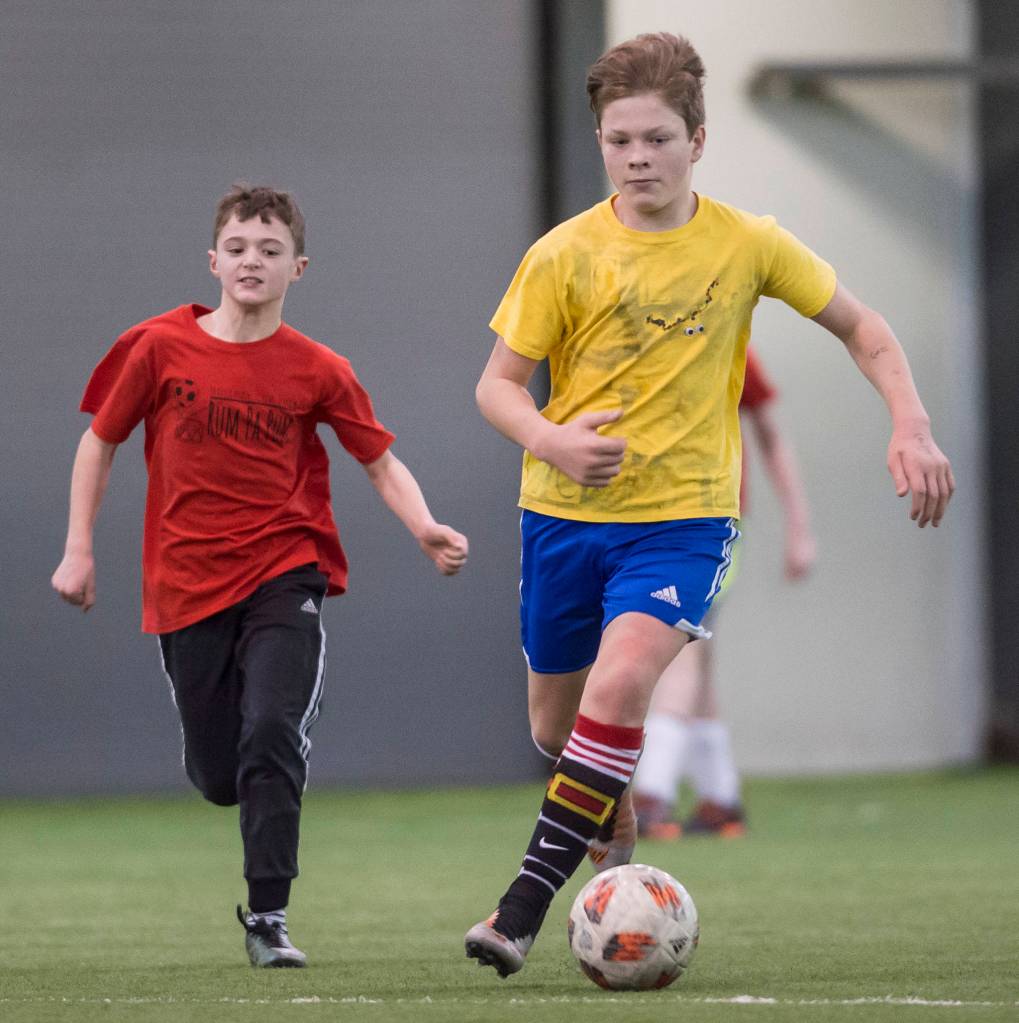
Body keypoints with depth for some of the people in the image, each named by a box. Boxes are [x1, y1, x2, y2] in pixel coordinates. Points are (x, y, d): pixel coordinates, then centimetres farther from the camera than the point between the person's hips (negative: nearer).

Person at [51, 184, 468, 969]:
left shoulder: (316, 371, -3)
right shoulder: (160, 347, -2)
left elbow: (381, 461, 1)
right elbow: (101, 440, 9)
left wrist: (425, 528, -16)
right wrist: (79, 547, 5)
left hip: (284, 575, -1)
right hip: (187, 584, 1)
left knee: (272, 734, -23)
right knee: (218, 776, 5)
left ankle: (268, 918, -15)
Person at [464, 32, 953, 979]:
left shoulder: (747, 245, -2)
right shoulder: (562, 256, -4)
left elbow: (861, 328, 10)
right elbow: (497, 383, -2)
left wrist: (911, 426, -4)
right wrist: (551, 441, -23)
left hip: (684, 517, -2)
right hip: (565, 514, 2)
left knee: (618, 684, -26)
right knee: (556, 722, 11)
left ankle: (525, 904, -25)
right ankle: (619, 857, 42)